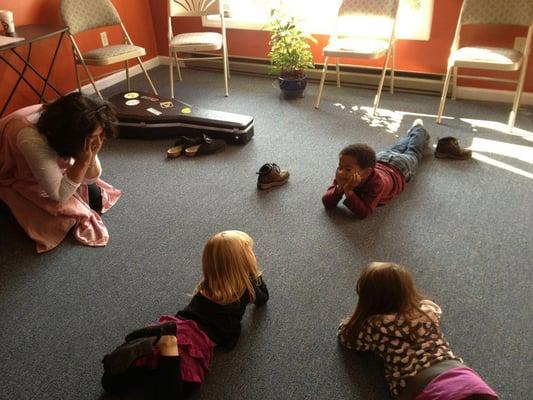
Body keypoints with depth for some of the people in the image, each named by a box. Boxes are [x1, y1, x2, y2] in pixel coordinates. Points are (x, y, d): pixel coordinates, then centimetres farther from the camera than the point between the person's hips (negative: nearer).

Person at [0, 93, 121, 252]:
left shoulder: (74, 128, -25)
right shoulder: (33, 141, -42)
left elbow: (90, 179, -15)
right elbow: (59, 195, -32)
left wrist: (91, 156, -34)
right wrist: (83, 161, -41)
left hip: (53, 168, 4)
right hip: (15, 178, -4)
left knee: (95, 198, -8)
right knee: (64, 218, -17)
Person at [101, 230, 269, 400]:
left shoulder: (209, 281, 21)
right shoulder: (246, 286, 9)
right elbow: (263, 298, 30)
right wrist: (256, 272, 41)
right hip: (199, 339, -5)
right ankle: (168, 346, -34)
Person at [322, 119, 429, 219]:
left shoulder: (377, 182, -53)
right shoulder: (343, 175, -39)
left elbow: (363, 213, -53)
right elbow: (327, 204, -39)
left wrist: (348, 191, -63)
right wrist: (339, 188, -57)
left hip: (399, 167, -3)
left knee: (413, 153, 32)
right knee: (396, 151, 37)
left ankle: (418, 129, 60)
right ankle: (411, 134, 65)